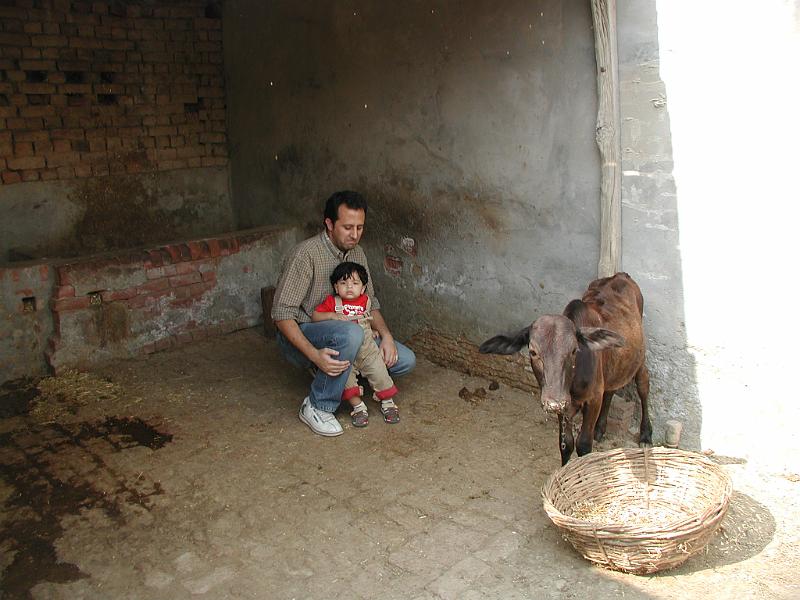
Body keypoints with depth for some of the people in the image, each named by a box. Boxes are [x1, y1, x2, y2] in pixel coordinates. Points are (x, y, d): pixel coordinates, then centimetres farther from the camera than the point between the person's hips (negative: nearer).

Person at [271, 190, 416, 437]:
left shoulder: (357, 254, 3)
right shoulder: (306, 254, -21)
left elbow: (370, 302, 11)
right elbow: (282, 314, -24)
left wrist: (386, 335, -8)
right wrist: (315, 355, -36)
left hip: (341, 335, 7)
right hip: (300, 337, -7)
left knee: (405, 360, -5)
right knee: (351, 333, -39)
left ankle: (337, 373, 10)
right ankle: (317, 407, -21)